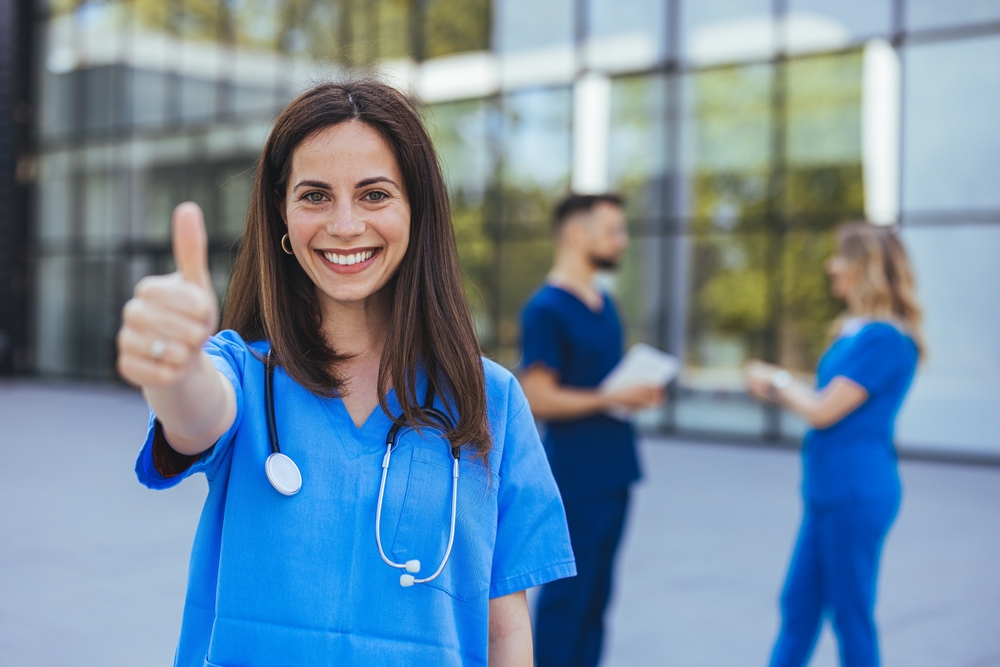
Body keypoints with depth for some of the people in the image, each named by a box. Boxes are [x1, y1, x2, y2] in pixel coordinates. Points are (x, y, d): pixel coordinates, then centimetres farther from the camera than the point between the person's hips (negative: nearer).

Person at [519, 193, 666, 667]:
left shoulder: (604, 303, 14)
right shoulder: (546, 309, -13)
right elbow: (538, 398, -18)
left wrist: (639, 393, 4)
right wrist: (611, 398, -18)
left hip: (612, 468, 8)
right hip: (575, 474, -8)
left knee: (596, 593, 13)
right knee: (567, 592, 0)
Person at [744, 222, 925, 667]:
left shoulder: (885, 339, -18)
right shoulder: (855, 331, 11)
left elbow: (824, 411, -18)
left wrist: (777, 381, -2)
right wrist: (777, 391, 3)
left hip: (857, 492, -9)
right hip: (828, 491, 9)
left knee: (850, 614, 3)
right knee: (798, 603, 15)